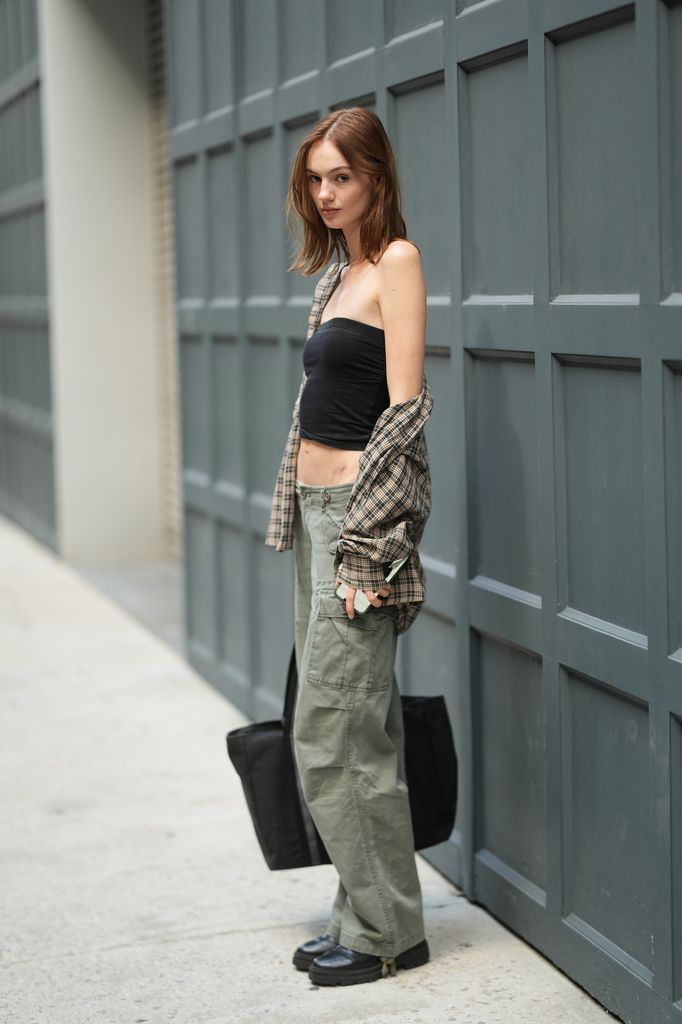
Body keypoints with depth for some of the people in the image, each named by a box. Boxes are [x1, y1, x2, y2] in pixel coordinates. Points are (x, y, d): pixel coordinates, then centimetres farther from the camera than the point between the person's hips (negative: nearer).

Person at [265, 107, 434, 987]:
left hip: (363, 513, -9)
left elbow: (405, 405, -15)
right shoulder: (338, 270, 17)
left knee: (333, 734, -6)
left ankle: (385, 930, 6)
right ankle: (366, 916, 21)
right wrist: (303, 505, 18)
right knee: (361, 729, 12)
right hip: (318, 510, 9)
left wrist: (366, 531, -19)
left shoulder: (396, 261, -9)